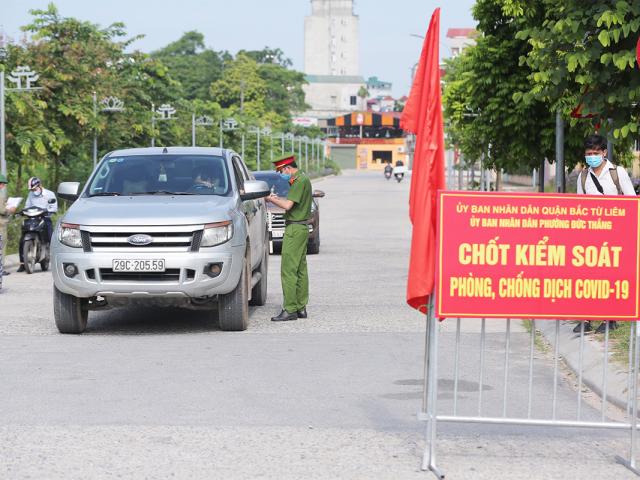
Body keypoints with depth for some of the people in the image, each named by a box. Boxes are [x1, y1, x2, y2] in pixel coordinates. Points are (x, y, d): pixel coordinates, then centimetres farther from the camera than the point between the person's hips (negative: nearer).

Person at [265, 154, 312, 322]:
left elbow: (288, 205, -22)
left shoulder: (299, 181, -16)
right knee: (300, 269, 11)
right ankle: (301, 308, 14)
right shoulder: (303, 179, 15)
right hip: (302, 228, 11)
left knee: (288, 270, -9)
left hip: (295, 229, -11)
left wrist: (270, 199, -9)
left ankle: (290, 310, -10)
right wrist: (277, 198, 12)